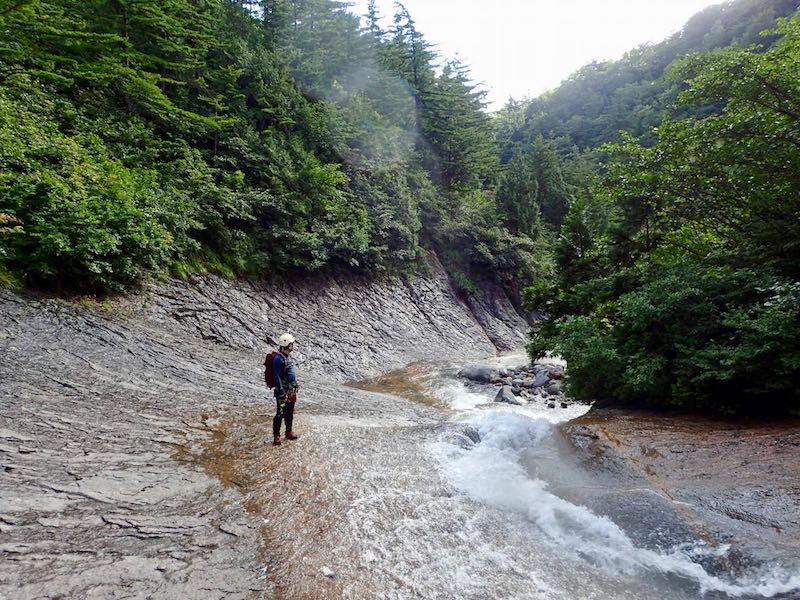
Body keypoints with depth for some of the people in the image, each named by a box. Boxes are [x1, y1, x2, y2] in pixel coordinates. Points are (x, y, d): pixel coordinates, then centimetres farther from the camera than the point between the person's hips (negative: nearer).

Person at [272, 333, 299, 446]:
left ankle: (289, 432, 31)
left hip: (291, 391, 9)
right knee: (280, 414, -2)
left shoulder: (288, 356, 9)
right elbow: (277, 377, -22)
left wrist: (295, 386, 21)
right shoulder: (278, 359, -20)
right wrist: (281, 392, -23)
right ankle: (276, 437, 6)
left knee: (290, 413, 18)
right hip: (283, 391, -9)